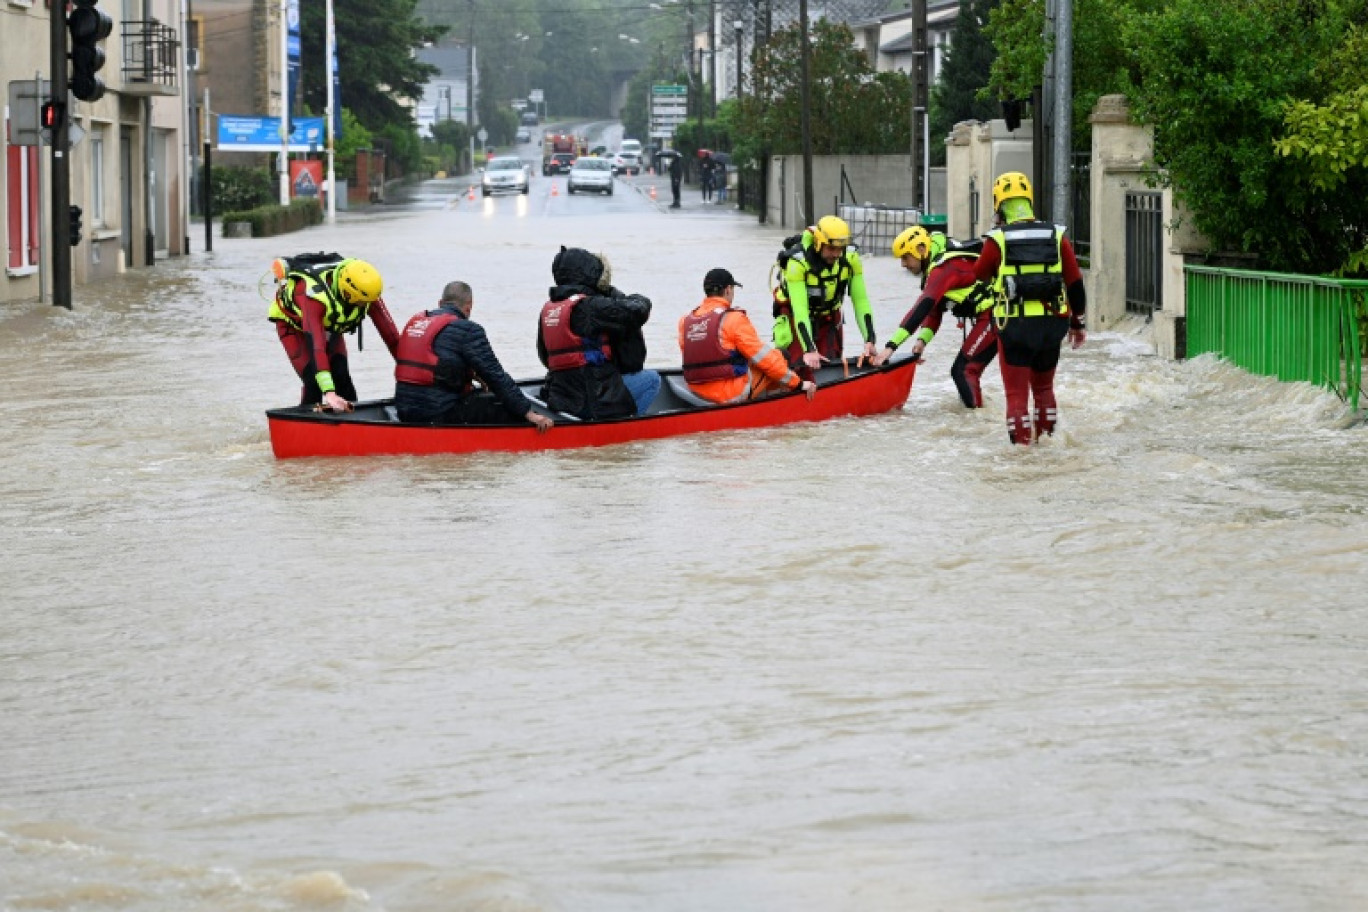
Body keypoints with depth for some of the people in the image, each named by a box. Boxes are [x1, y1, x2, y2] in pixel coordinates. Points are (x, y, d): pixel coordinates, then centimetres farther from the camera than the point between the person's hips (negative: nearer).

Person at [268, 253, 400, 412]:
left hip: (330, 325, 4)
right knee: (314, 380, -18)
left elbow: (390, 333, -23)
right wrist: (328, 393, -59)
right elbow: (316, 345, -52)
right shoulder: (315, 293, -46)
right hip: (293, 322, -4)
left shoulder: (365, 289, -30)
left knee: (341, 376, -9)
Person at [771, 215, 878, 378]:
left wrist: (869, 341, -24)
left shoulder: (851, 258, -19)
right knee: (804, 368, -17)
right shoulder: (797, 262, -32)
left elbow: (860, 301, -15)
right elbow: (799, 308, -37)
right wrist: (809, 350, -44)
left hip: (829, 314, 4)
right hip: (795, 315, -4)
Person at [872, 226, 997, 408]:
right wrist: (922, 339, -6)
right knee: (963, 371, 13)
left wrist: (891, 346, -29)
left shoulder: (944, 268, -18)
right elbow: (934, 312, 12)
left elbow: (921, 309, -26)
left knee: (963, 371, -11)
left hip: (992, 317, -10)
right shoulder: (936, 266, 14)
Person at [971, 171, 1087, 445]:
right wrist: (1079, 323, 16)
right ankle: (1048, 435, 22)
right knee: (1044, 386, 20)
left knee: (1016, 389, 3)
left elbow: (978, 279, 8)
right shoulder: (1057, 236, 3)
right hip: (1052, 325, 3)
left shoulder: (997, 240, -6)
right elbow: (1075, 284, 6)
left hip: (1014, 326, -3)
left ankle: (1021, 440, -1)